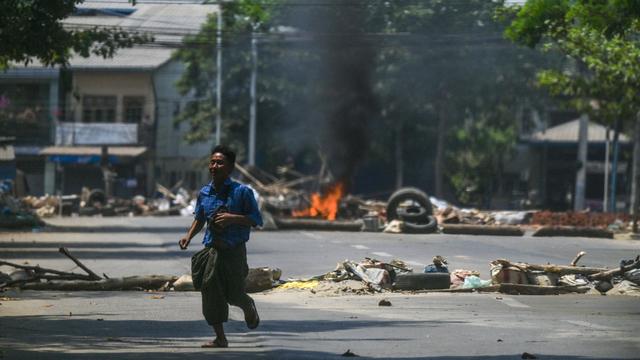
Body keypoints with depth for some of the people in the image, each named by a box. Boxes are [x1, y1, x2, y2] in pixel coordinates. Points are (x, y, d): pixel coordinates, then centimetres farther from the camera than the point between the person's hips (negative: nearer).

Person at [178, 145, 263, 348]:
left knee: (233, 294, 1)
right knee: (210, 292, -4)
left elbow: (256, 220, -8)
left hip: (234, 250, -4)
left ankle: (249, 308, 39)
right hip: (211, 249, 4)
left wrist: (232, 218, -22)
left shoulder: (241, 192, -8)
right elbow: (199, 219, 20)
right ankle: (220, 338, 4)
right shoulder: (204, 193, 6)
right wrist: (189, 236, 3)